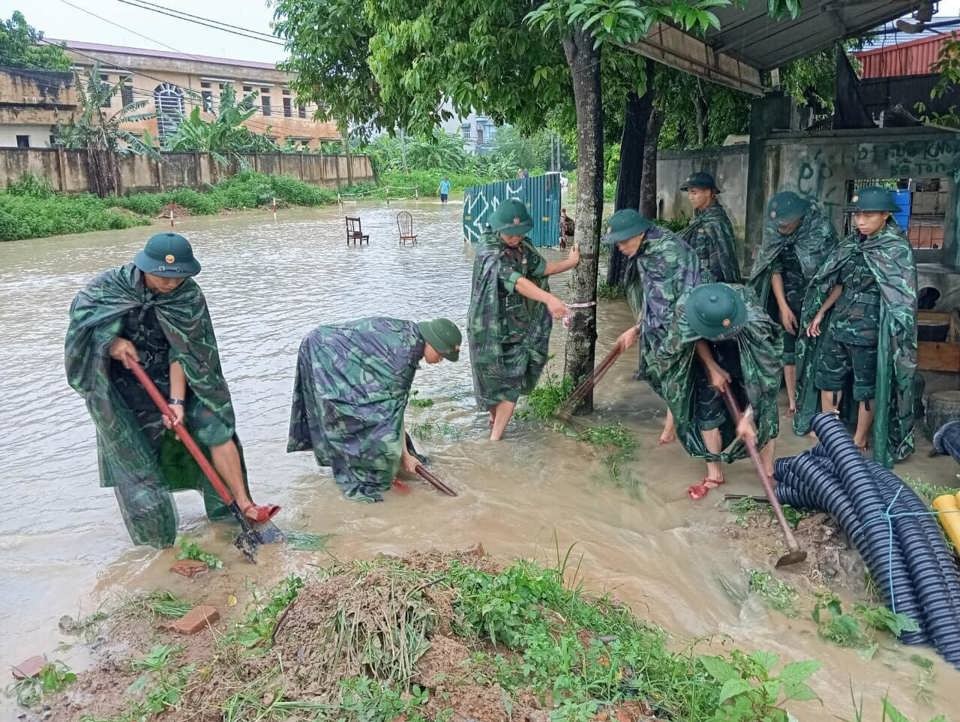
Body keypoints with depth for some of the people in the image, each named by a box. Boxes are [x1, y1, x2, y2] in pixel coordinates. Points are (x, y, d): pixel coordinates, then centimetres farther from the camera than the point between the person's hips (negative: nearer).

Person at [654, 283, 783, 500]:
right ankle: (714, 473, 17)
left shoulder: (751, 321, -40)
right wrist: (712, 369, -12)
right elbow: (697, 338, -10)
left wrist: (747, 416, -28)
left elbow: (759, 371, -30)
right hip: (711, 357, 2)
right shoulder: (686, 309, -35)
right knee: (707, 410, 1)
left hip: (747, 358, -2)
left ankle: (769, 475, 13)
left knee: (762, 412, -4)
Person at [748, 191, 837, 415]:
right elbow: (774, 269, -6)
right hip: (787, 298, 3)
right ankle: (792, 401, 13)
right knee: (788, 348, 4)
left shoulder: (821, 229, -20)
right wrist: (783, 307, -9)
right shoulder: (774, 231, -9)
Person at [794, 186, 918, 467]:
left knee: (867, 386, 7)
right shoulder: (853, 244, 6)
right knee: (828, 376, 14)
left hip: (869, 330, -6)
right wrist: (820, 313, 13)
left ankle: (860, 440, 22)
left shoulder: (898, 250, -11)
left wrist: (892, 338, -18)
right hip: (838, 324, 6)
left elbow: (901, 298, -13)